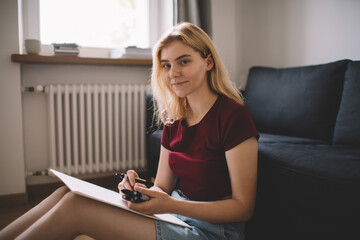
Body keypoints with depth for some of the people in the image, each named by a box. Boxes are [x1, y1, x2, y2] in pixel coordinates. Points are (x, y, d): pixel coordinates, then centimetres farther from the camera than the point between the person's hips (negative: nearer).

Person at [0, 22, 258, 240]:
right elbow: (163, 187, 11)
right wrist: (139, 188, -13)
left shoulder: (234, 116, -15)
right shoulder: (174, 119, 7)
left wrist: (171, 205, -25)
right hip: (177, 216, 6)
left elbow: (243, 207, -14)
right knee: (68, 193, -11)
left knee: (75, 206, -20)